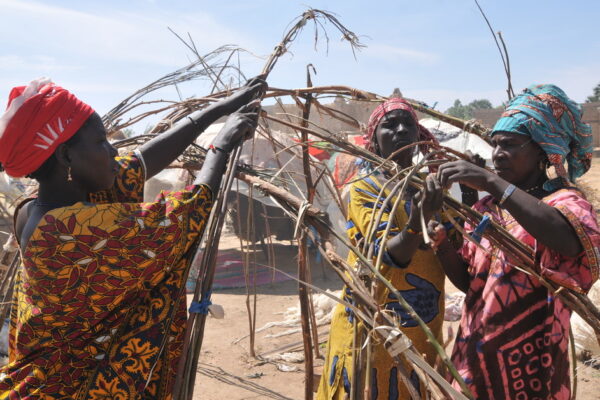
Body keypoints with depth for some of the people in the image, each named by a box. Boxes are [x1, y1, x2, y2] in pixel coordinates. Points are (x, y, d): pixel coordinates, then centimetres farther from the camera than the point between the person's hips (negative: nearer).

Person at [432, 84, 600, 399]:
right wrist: (442, 241, -13)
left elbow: (567, 241, -34)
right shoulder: (486, 208, 5)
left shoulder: (566, 202, -10)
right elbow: (469, 281, 5)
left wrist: (491, 182, -35)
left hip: (528, 369, -5)